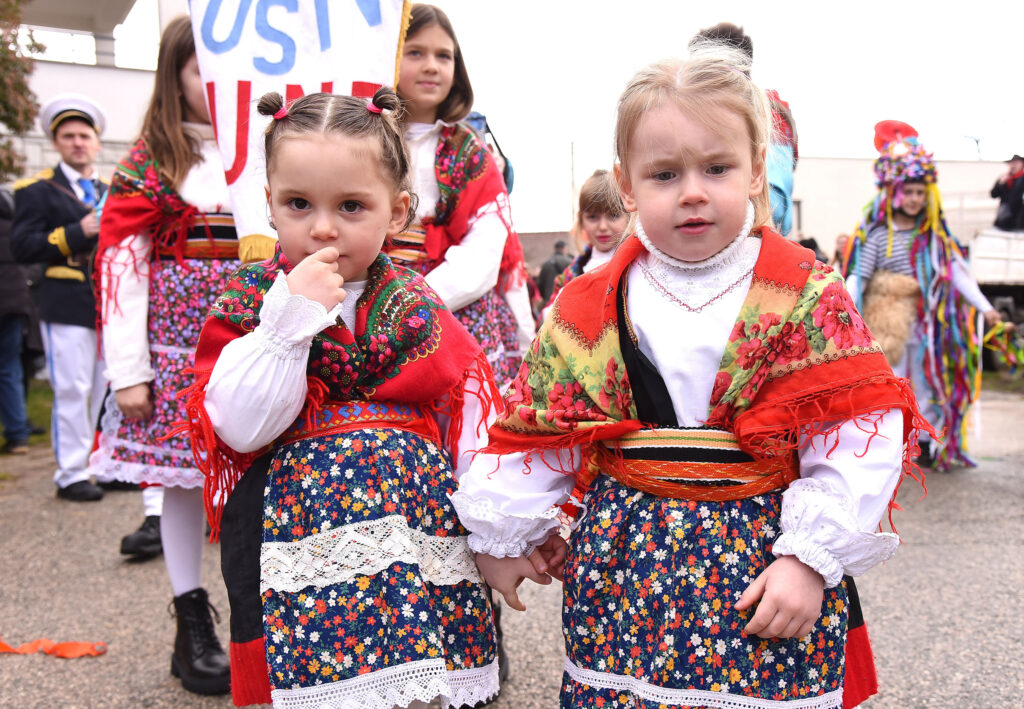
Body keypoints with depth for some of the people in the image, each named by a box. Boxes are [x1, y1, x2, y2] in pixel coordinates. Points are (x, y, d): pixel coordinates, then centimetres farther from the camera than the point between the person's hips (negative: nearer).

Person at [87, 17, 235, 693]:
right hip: (179, 334, -1)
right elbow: (121, 261, -3)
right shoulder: (152, 162, 3)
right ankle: (193, 624, 19)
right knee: (180, 474, 4)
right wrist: (127, 371, -9)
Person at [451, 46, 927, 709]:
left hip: (762, 557, -2)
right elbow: (533, 427, 8)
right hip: (621, 565, 2)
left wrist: (810, 559, -12)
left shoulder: (809, 298, -5)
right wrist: (503, 537, 12)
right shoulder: (587, 309, 1)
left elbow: (857, 440, -7)